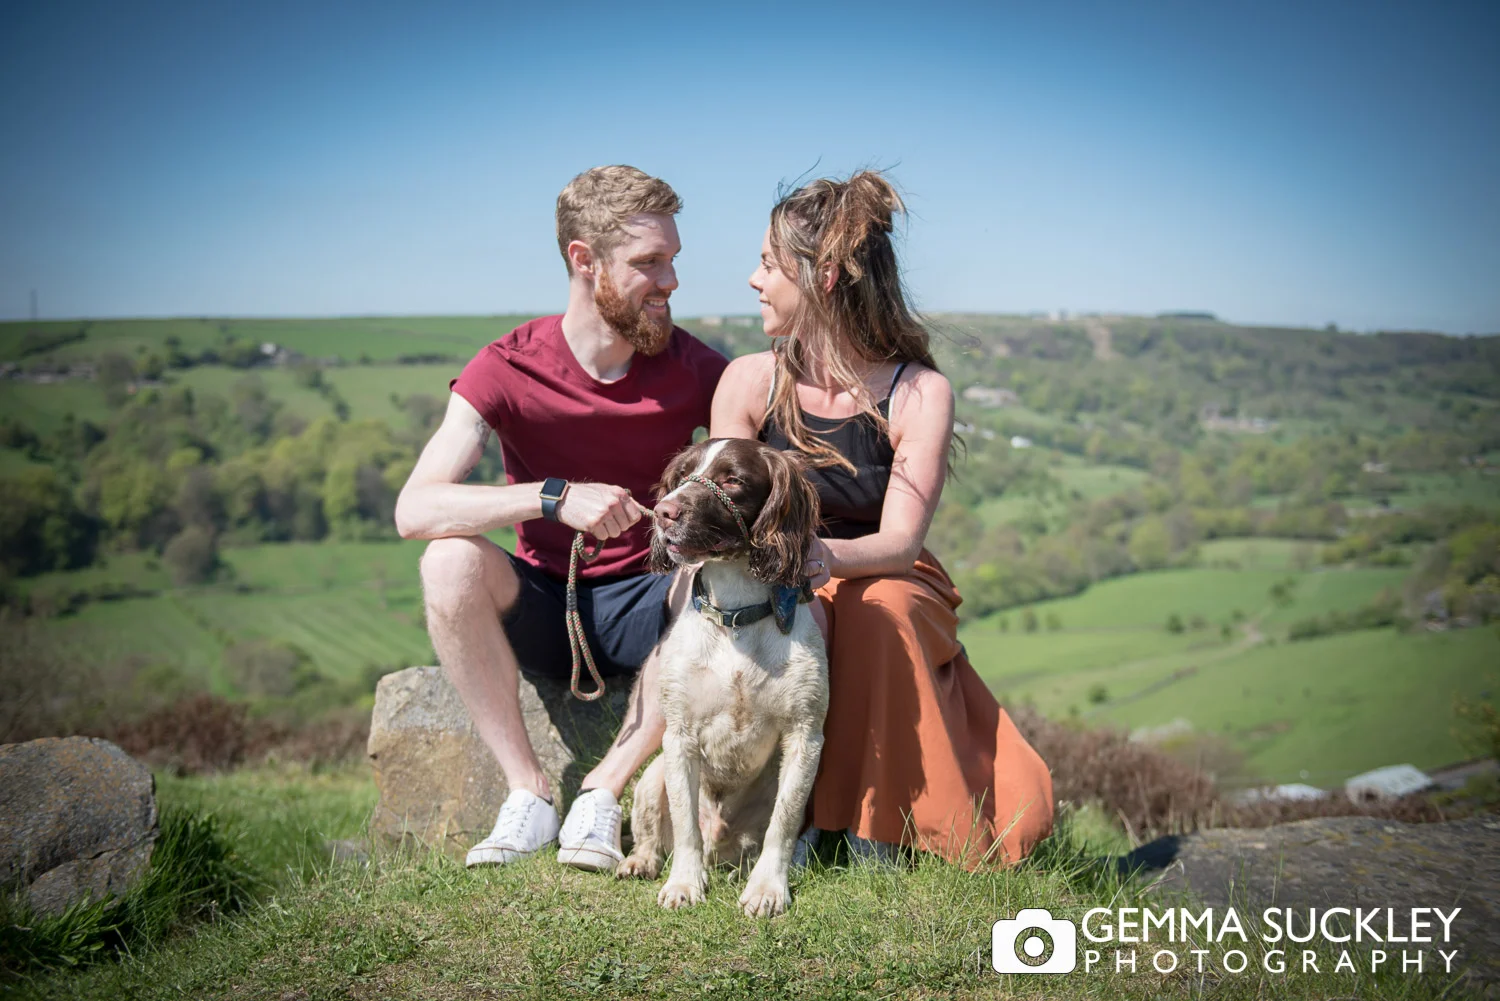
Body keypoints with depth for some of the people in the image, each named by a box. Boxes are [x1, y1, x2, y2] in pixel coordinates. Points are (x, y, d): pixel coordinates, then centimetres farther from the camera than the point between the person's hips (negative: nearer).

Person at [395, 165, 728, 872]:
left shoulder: (696, 370, -7)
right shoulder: (507, 369, -12)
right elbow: (414, 509, -23)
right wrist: (556, 497, -36)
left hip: (645, 607, 1)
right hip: (540, 608, 0)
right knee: (451, 561, -30)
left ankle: (604, 790, -21)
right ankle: (528, 791, -20)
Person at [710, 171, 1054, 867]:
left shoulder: (919, 393, -13)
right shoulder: (749, 382, -6)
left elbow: (900, 542, -20)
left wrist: (825, 555, -44)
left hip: (890, 586, -1)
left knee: (882, 610, -35)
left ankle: (877, 821, -16)